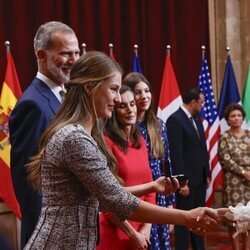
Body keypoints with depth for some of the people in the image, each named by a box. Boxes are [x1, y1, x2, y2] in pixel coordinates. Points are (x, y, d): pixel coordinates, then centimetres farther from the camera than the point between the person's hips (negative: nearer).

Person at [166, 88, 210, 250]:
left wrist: (207, 173, 12)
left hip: (200, 177, 8)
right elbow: (176, 153, -18)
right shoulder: (175, 119, -13)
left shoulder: (197, 119, 13)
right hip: (187, 179, -8)